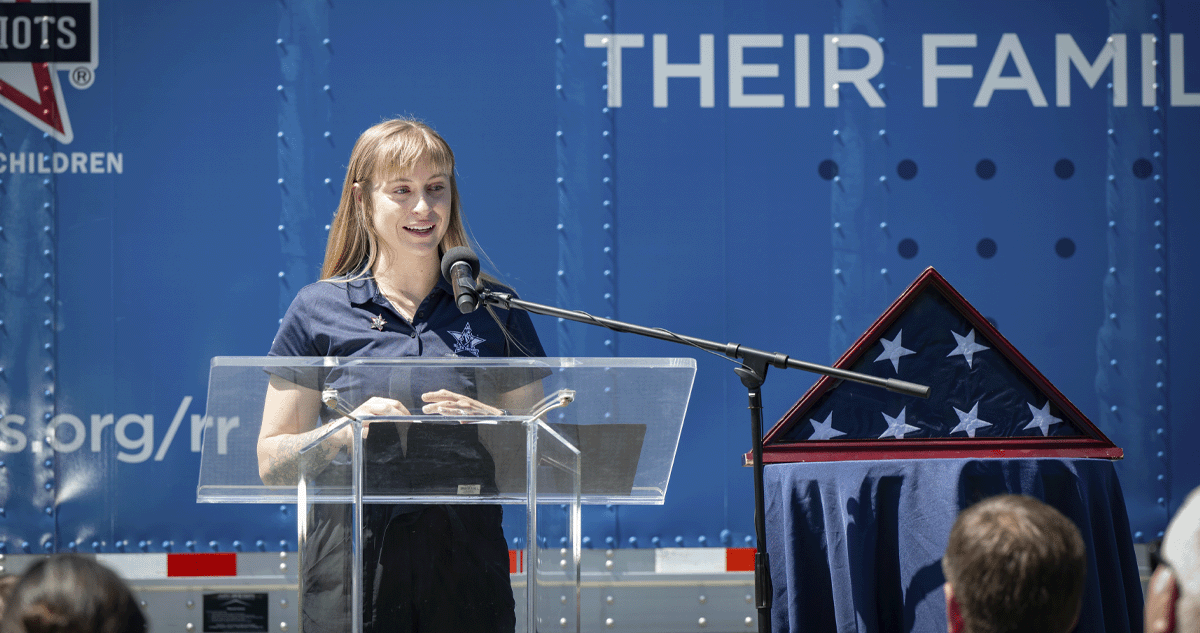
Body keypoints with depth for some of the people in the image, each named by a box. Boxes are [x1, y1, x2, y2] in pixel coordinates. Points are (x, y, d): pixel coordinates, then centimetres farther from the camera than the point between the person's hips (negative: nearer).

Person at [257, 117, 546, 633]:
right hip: (352, 565, -1)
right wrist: (347, 430, -14)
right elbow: (272, 464, 4)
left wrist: (487, 423, -9)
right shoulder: (318, 311, 6)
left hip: (467, 562, 1)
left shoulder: (495, 310, 11)